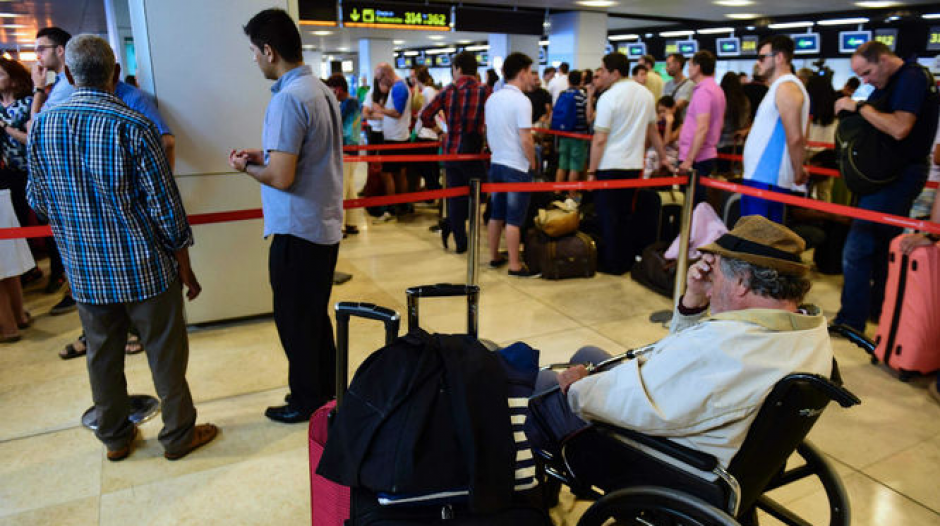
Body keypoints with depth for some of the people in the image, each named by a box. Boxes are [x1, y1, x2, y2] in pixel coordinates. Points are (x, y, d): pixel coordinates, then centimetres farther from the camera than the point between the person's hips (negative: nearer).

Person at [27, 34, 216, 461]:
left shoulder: (41, 126, -1)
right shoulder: (134, 127, -16)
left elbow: (37, 200, 9)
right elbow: (165, 206, -15)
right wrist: (185, 267, -5)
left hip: (85, 272, 5)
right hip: (145, 269, -4)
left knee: (102, 356, 18)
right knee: (166, 354, 10)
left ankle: (115, 437, 35)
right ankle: (179, 436, 24)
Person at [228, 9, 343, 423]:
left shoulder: (288, 99, -20)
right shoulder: (322, 90, 8)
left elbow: (281, 177, -24)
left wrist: (246, 167, -4)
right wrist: (262, 156, 15)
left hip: (298, 230, -9)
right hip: (326, 225, 9)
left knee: (294, 321, 7)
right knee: (316, 316, 20)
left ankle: (306, 401, 22)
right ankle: (327, 389, 33)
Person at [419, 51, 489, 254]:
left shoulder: (448, 91, 0)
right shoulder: (485, 91, -7)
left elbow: (426, 115, -1)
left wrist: (438, 129, 17)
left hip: (450, 151, 3)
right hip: (473, 152, -3)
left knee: (455, 196, 11)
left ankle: (460, 243, 10)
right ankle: (449, 226, 9)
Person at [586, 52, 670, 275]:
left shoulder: (608, 98, -13)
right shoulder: (646, 94, 7)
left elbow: (599, 140, -15)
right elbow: (653, 131, 16)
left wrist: (591, 170, -9)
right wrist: (663, 157, 25)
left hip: (609, 166, -6)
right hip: (634, 165, 7)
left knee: (608, 216, 3)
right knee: (625, 214, 15)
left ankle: (610, 264, 10)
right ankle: (625, 261, 22)